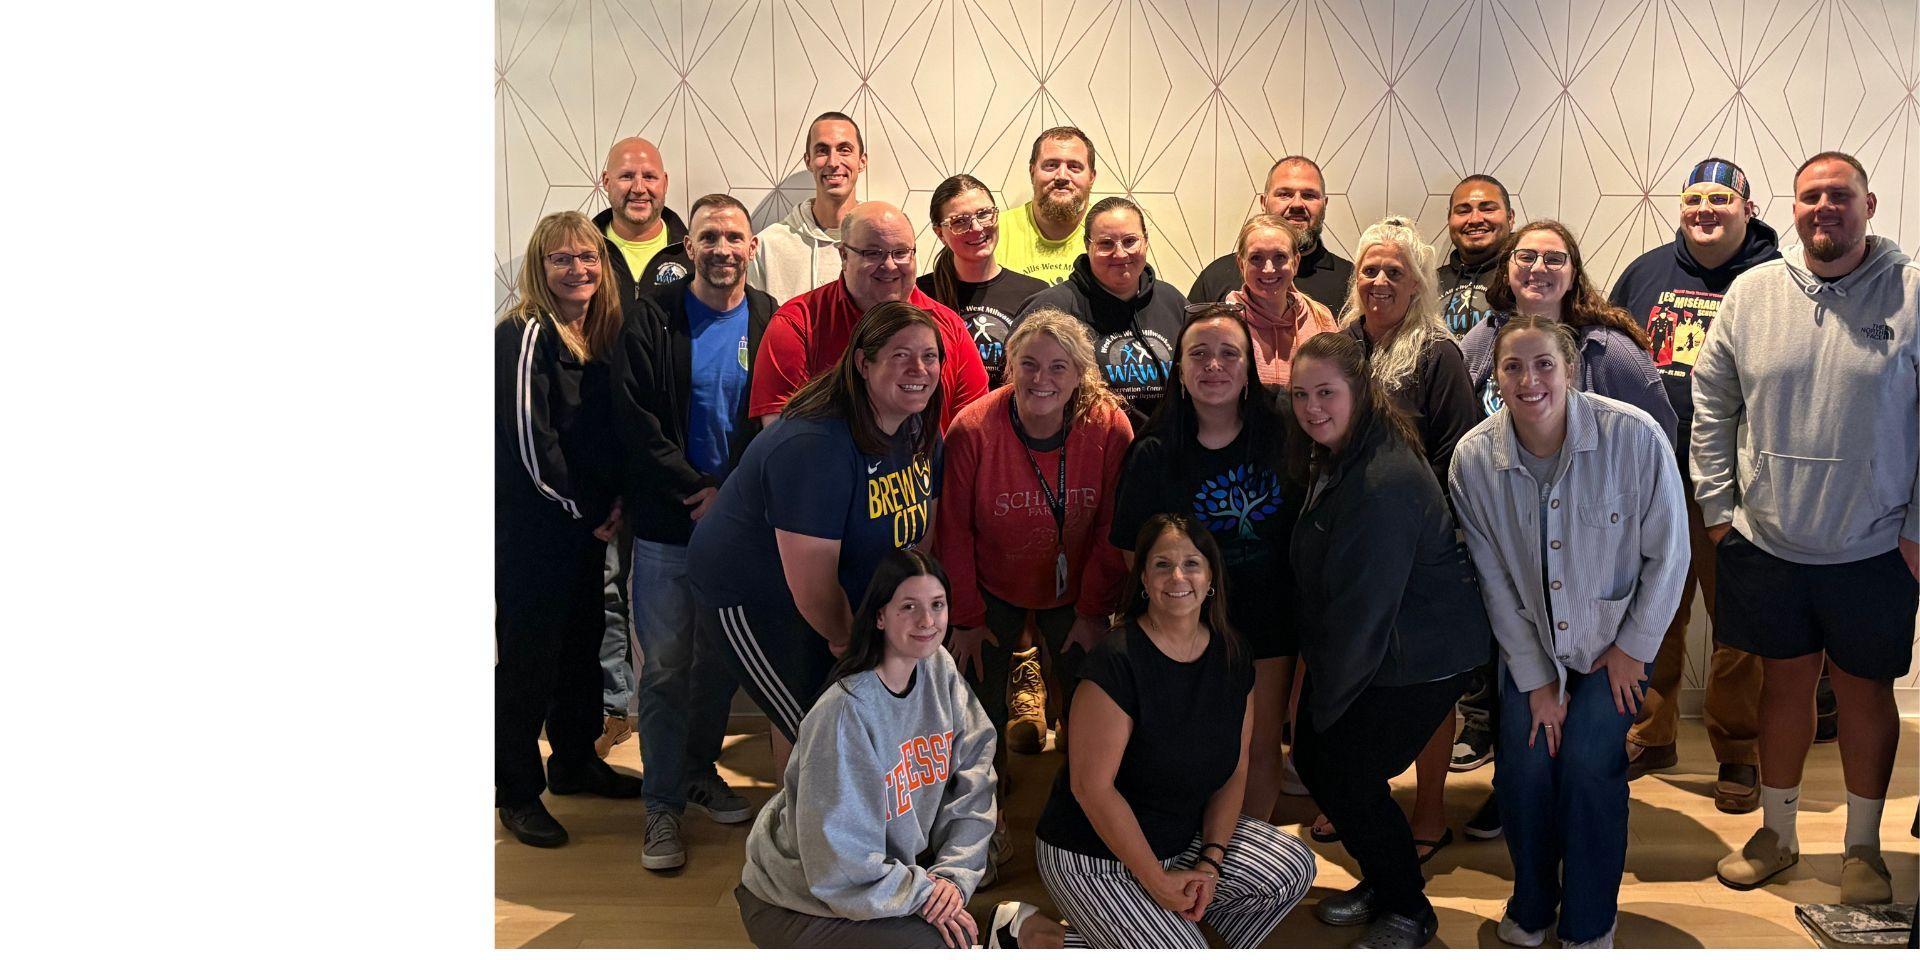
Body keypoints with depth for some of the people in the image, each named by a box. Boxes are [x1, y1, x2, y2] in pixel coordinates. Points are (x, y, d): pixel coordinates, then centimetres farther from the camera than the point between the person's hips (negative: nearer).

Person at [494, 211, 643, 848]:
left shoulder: (601, 333, 9)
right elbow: (530, 440, -18)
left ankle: (575, 761, 32)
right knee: (528, 657, 0)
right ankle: (517, 792, 12)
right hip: (531, 526, -8)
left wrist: (613, 502, 1)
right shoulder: (526, 335, -14)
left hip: (586, 524, 8)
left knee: (583, 645, 16)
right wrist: (587, 511, -11)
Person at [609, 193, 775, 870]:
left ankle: (700, 771, 33)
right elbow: (635, 421, -8)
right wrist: (697, 489, -13)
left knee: (721, 660, 14)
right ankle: (663, 804, 13)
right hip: (666, 527, -2)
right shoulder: (652, 320, -3)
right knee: (666, 667, 2)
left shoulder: (769, 323, 2)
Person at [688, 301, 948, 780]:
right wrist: (846, 638, -12)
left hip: (843, 598, 8)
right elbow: (811, 584, -30)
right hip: (751, 598, -8)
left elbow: (920, 527, 8)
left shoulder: (921, 431, -5)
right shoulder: (816, 445, -32)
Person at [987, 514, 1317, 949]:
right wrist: (1157, 882, -18)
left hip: (1184, 838, 7)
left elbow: (1234, 770, 5)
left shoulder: (1231, 657, -1)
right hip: (1091, 858, -7)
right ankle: (1034, 936, 1)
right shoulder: (1117, 661, -23)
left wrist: (1210, 861, -8)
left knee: (1294, 868, -7)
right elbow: (1092, 787, -23)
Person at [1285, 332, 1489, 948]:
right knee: (1312, 757, 8)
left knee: (1348, 774, -5)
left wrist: (1326, 702, -16)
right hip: (1361, 647, 9)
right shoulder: (1331, 460, 3)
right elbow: (1323, 586, 9)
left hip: (1421, 660, -9)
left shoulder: (1385, 483, -28)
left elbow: (1363, 607, -25)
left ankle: (1407, 911, 18)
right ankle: (1382, 881, 29)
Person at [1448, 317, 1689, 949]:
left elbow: (1668, 553, -10)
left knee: (1588, 763, -13)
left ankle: (1589, 925, 8)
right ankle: (1531, 907, 18)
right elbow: (1495, 581, -7)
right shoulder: (1473, 457, -15)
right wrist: (1535, 679, -5)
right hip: (1530, 642, 2)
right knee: (1523, 766, -8)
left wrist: (1635, 646, -6)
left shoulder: (1633, 435, -22)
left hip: (1616, 636, -2)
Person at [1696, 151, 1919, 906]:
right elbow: (1711, 404, 6)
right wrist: (1716, 505, 3)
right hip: (1767, 544, 2)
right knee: (1785, 681, 14)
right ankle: (1776, 834, 30)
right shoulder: (1752, 292, 1)